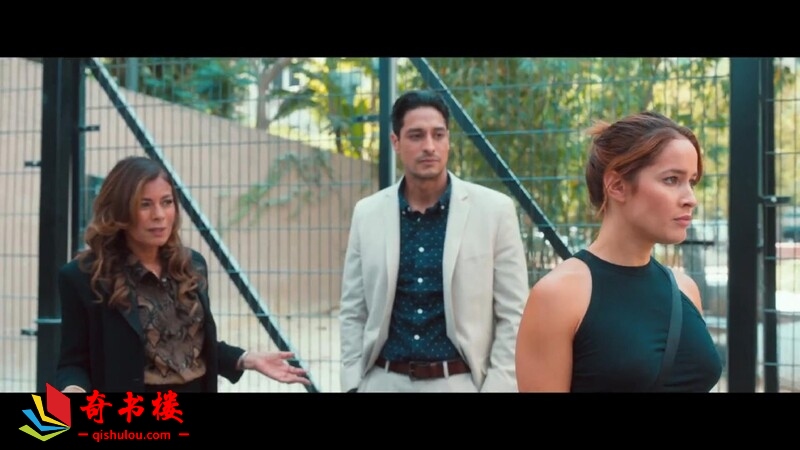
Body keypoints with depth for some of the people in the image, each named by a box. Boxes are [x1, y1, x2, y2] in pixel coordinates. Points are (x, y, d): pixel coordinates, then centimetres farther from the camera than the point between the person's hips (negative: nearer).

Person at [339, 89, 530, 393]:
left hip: (459, 381, -2)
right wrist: (352, 384, 1)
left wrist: (497, 387, -9)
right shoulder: (367, 213, 2)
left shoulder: (495, 210, -5)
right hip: (384, 380, 2)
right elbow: (353, 312, 7)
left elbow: (513, 315, -4)